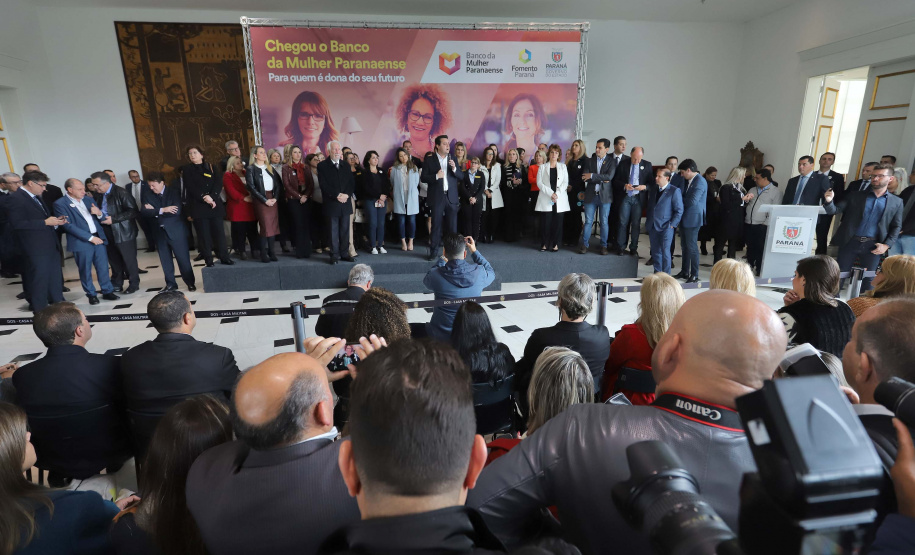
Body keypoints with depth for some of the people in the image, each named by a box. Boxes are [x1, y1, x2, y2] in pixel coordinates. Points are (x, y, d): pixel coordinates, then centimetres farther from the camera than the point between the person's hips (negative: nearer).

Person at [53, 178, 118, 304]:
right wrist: (90, 238, -15)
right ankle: (91, 295, 16)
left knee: (103, 267, 7)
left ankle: (107, 291, 17)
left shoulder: (88, 199, 13)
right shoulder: (60, 204, -5)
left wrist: (99, 213, -8)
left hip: (98, 238, 4)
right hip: (81, 242, -4)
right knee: (85, 270, 5)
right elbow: (68, 225, -11)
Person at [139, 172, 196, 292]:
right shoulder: (147, 194, 6)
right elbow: (144, 211, -7)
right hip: (159, 232, 4)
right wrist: (162, 210, -20)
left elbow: (177, 211, -19)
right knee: (165, 261, 11)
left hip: (176, 231, -4)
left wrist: (155, 211, -13)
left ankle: (190, 283, 16)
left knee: (183, 259, 2)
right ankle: (170, 284, 22)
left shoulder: (174, 192, -6)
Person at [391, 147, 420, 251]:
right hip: (399, 197, -1)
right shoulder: (394, 169, 4)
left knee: (411, 220, 0)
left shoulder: (414, 168, 9)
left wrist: (411, 191, 10)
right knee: (401, 220, 0)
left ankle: (410, 241, 11)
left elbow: (417, 182, 12)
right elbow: (392, 183, 11)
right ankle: (403, 242, 11)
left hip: (412, 197, 1)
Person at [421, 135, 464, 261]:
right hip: (437, 197, -3)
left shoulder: (453, 159, 10)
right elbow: (423, 178, -2)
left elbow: (461, 177, 8)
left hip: (452, 197, 3)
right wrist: (436, 176, -16)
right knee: (436, 225, 2)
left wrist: (454, 168, -10)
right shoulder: (429, 160, 1)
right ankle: (434, 251, 11)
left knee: (452, 226, 4)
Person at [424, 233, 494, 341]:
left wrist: (442, 259, 18)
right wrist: (474, 252, 20)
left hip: (440, 337, -1)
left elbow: (427, 281, 11)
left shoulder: (436, 275, -16)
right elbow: (491, 273, 15)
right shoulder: (479, 272, -12)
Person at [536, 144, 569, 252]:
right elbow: (539, 183, 0)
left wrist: (557, 194, -10)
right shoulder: (542, 167, 10)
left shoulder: (563, 167, 13)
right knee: (545, 222, -4)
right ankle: (545, 244, 5)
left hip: (560, 200, 1)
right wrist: (550, 193, -11)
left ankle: (555, 243, 8)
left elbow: (565, 183, 5)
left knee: (558, 222, -1)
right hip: (545, 199, -1)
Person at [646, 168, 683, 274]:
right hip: (652, 226, 6)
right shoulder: (653, 189, 13)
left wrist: (672, 225, -12)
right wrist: (648, 221, 11)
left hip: (666, 227, -6)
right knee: (655, 251, 10)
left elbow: (679, 210, -6)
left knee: (665, 251, -6)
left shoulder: (674, 191, -6)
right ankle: (657, 273, 20)